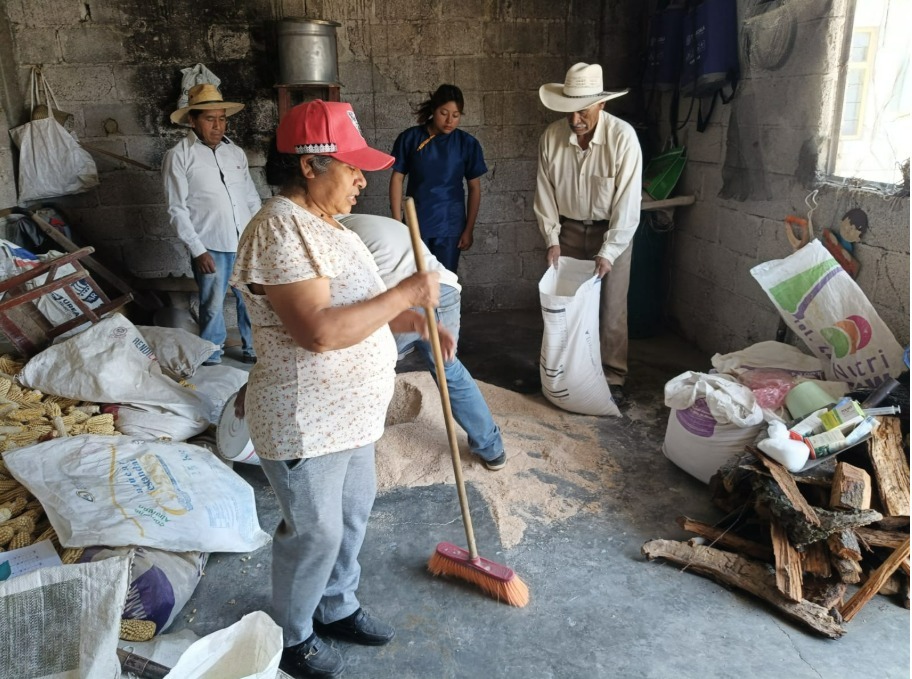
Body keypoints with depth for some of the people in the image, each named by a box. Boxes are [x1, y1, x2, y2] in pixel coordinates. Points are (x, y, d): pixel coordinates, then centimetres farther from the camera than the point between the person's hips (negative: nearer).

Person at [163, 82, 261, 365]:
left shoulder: (236, 152, 10)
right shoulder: (179, 156, -4)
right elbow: (177, 210, -6)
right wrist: (197, 250, -12)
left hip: (246, 243, 4)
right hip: (211, 246, -4)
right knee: (213, 305, 5)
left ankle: (253, 349, 29)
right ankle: (212, 359, 22)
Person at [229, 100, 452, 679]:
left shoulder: (319, 223, 9)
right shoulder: (279, 230, -24)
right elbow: (320, 330, -33)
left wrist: (417, 322, 5)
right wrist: (407, 294, -24)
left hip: (350, 414, 10)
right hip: (305, 425, -10)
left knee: (352, 516, 23)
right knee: (314, 534, 9)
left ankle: (337, 608, 46)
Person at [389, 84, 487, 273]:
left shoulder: (467, 143, -2)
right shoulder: (409, 138, -4)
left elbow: (474, 188, 2)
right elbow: (397, 179, 0)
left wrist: (469, 229, 0)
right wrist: (397, 222, -4)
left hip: (450, 226, 0)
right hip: (414, 224, 0)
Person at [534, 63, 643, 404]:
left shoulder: (623, 137, -21)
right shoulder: (551, 136, -12)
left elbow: (628, 201, -21)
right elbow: (545, 191, -3)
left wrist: (608, 252, -24)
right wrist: (551, 238, -9)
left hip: (612, 232, -3)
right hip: (569, 229, 3)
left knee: (611, 309, 0)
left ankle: (613, 379, 12)